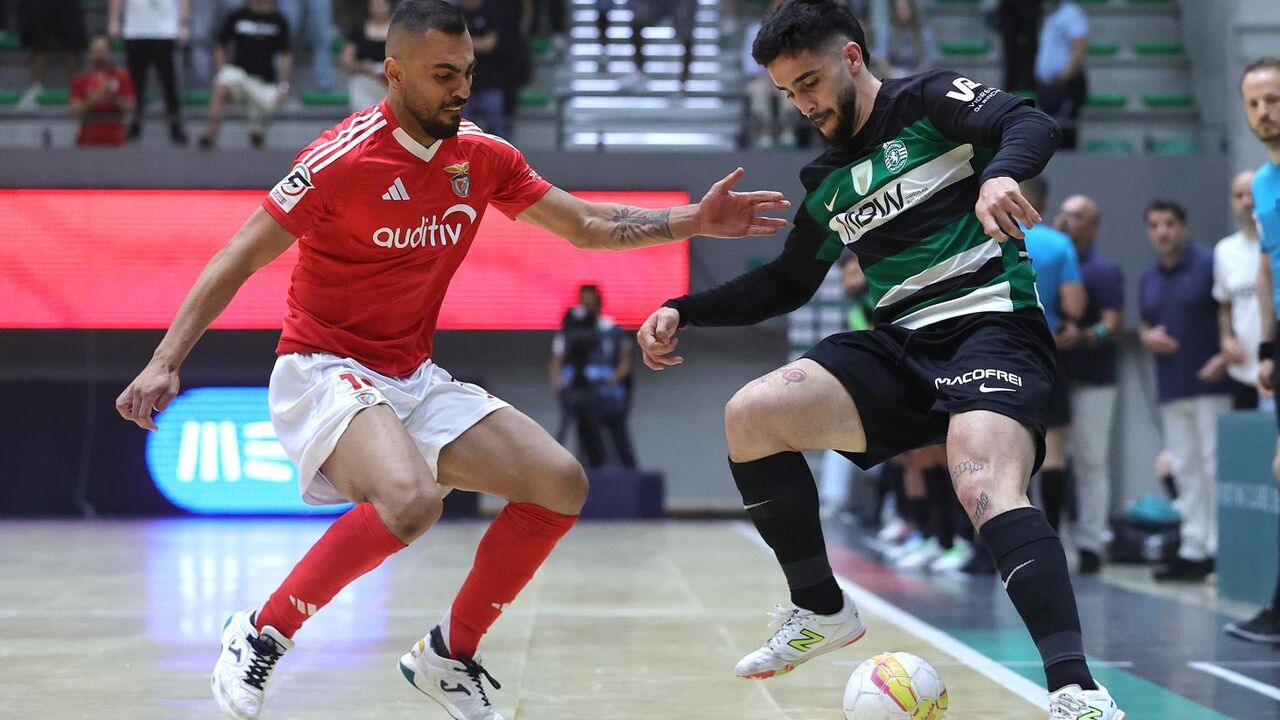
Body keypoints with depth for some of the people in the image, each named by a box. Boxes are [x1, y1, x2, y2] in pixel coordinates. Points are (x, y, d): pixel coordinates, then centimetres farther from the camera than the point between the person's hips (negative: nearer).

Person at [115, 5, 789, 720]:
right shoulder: (345, 156, -16)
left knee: (561, 485, -5)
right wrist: (166, 361, -22)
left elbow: (588, 225, 11)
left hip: (415, 378, 7)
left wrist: (693, 220, -2)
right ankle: (259, 636, -14)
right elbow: (239, 260, -14)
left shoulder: (484, 158, 2)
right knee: (411, 500, -35)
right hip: (325, 370, -7)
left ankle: (449, 655, 10)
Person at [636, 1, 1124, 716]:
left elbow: (1032, 123, -17)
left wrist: (998, 173, -40)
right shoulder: (827, 182, 20)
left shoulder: (930, 100, 1)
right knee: (749, 415, -10)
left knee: (985, 485, -34)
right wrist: (683, 311, 19)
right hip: (901, 345, 7)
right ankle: (823, 611, 5)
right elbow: (785, 283, 31)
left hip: (993, 327, -7)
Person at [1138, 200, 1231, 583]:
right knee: (1186, 471, 9)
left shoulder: (1210, 264, -6)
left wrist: (1227, 356, -20)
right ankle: (1191, 549, 13)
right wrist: (1149, 337, 1)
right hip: (1171, 389, 7)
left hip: (1211, 384, -7)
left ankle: (1218, 550, -5)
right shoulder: (1148, 279, 15)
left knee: (1214, 465, -7)